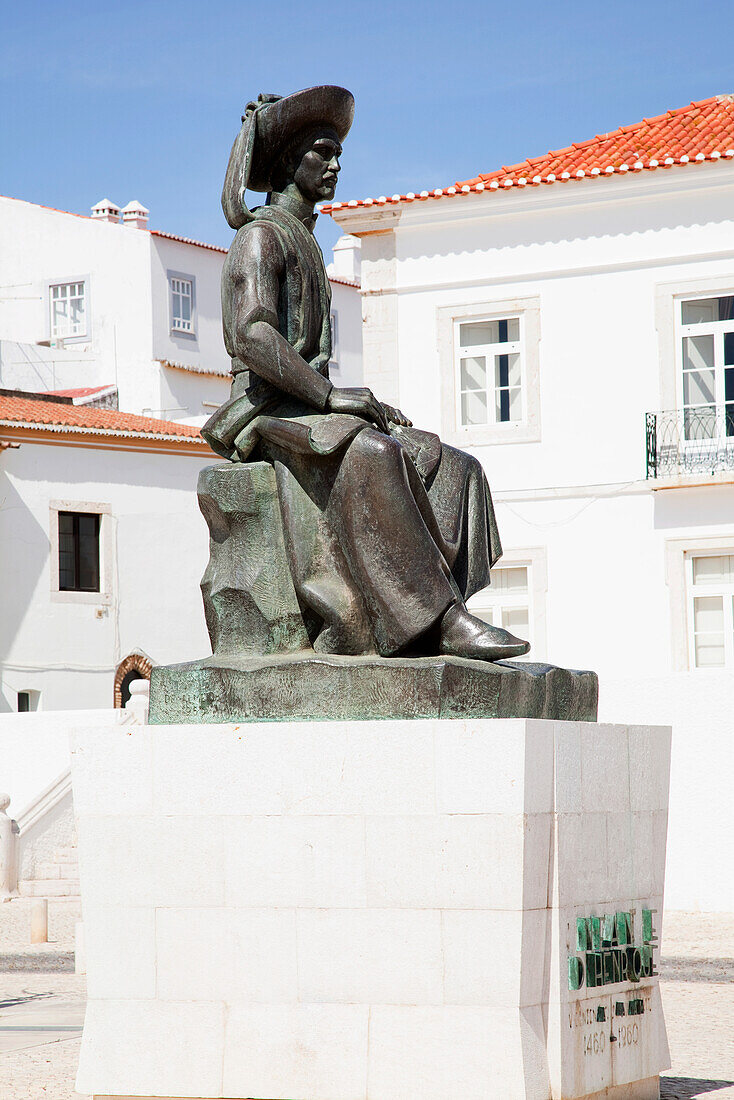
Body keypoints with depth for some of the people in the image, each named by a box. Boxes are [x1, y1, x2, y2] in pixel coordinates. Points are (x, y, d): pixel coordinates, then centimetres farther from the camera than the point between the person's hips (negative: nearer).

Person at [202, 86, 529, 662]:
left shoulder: (305, 243, 27)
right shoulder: (261, 235, -4)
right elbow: (252, 337, -20)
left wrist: (367, 404, 10)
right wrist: (331, 396, -24)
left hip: (312, 410, 10)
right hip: (267, 413, -10)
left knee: (451, 467, -8)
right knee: (373, 453, -38)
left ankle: (439, 624, -27)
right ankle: (442, 618, -41)